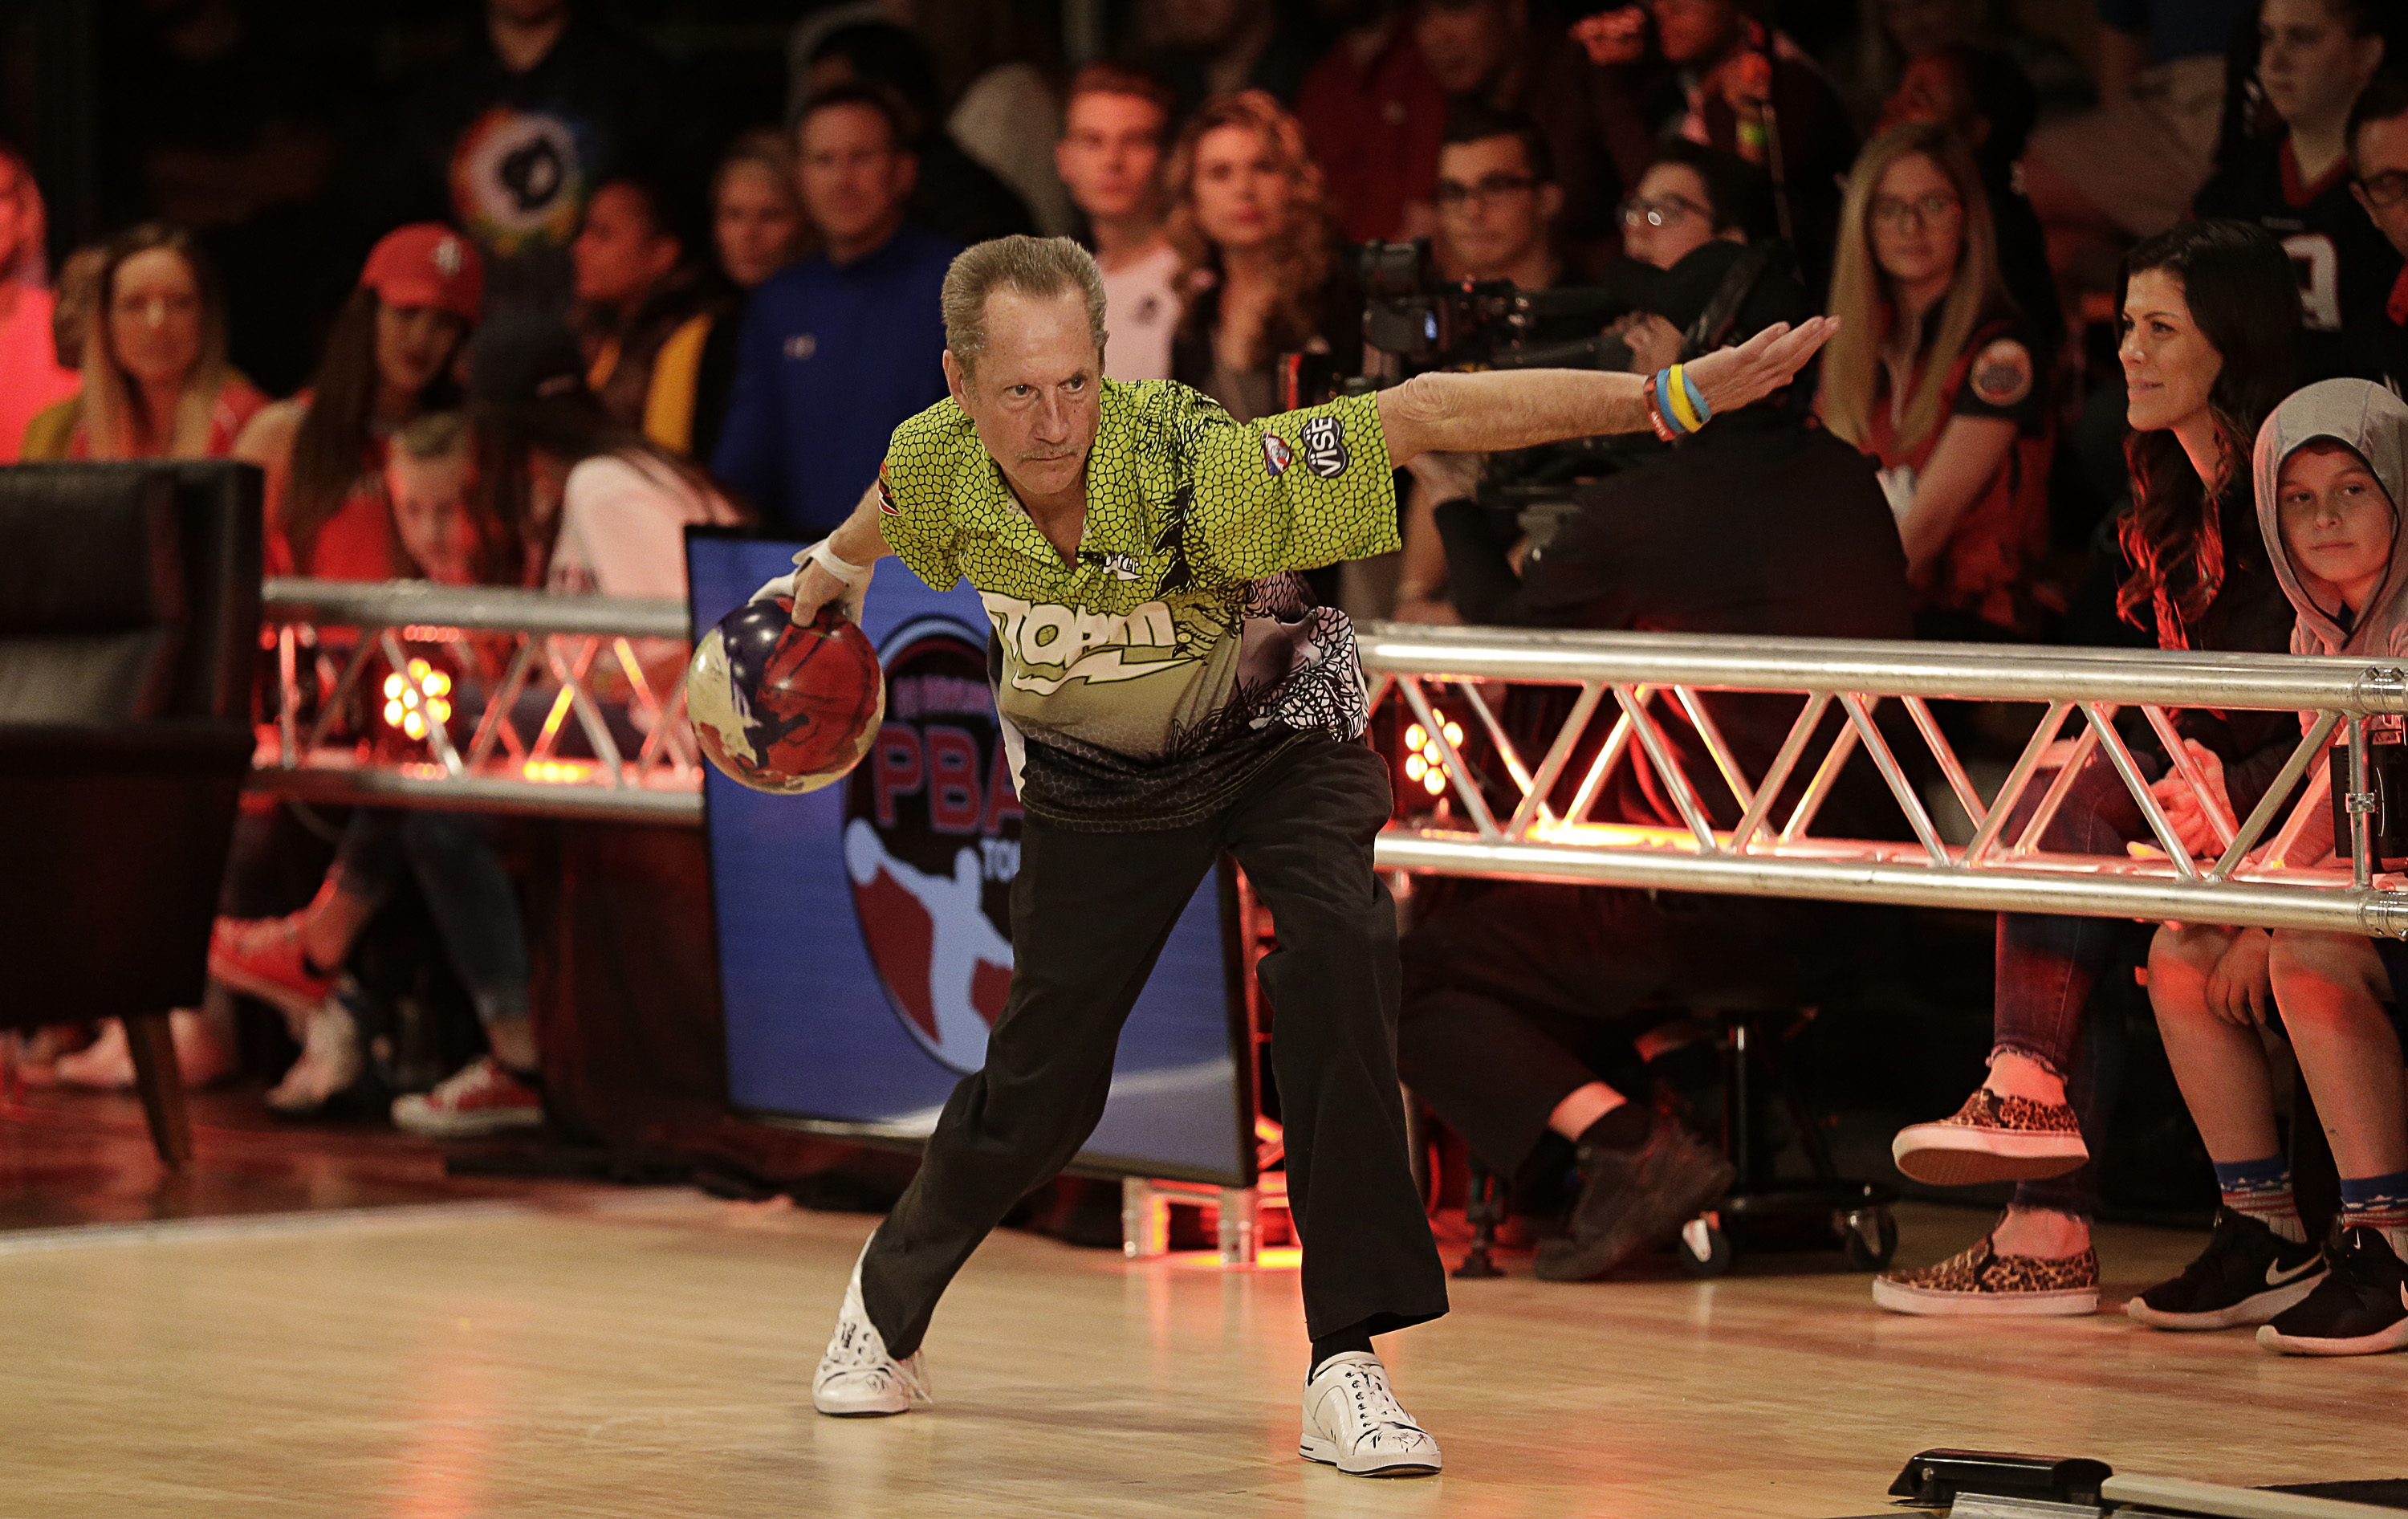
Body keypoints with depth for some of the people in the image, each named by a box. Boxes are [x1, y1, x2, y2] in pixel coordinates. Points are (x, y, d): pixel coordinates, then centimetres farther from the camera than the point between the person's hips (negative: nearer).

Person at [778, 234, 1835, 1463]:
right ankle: (889, 1295, 36)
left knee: (1340, 954, -30)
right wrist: (834, 568, 25)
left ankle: (1346, 1364, -24)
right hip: (1092, 772, 3)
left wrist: (1666, 395, -50)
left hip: (1270, 730, -3)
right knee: (1040, 1084, 3)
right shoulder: (935, 464, -27)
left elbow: (1423, 415, -43)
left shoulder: (1187, 466, -39)